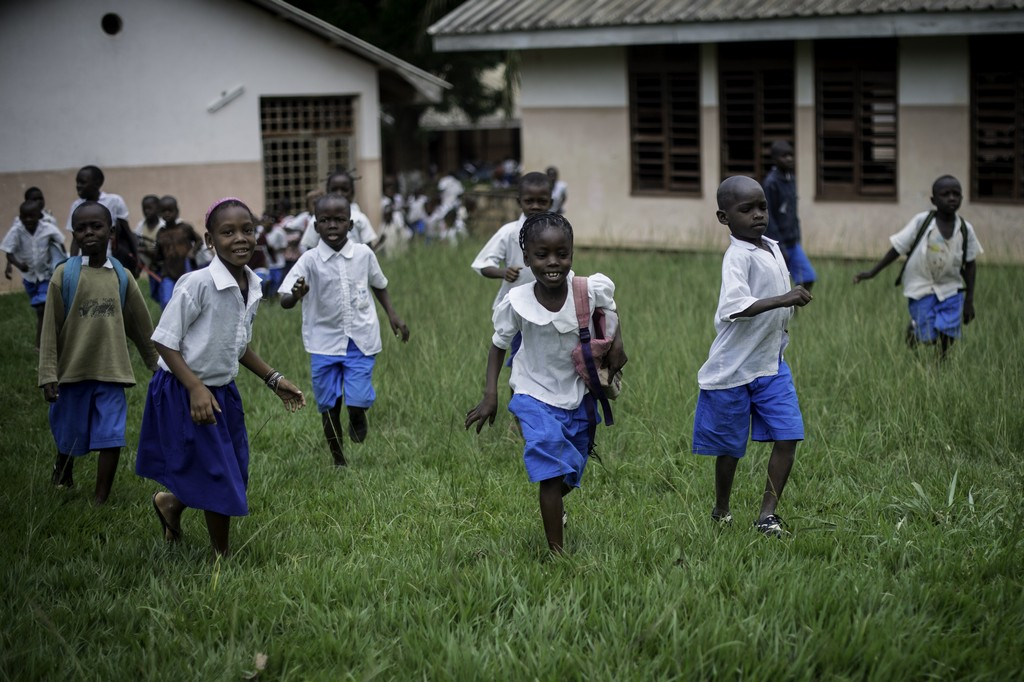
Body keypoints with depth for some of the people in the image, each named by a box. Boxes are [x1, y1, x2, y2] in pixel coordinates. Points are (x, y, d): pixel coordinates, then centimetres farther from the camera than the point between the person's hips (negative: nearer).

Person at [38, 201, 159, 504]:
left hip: (111, 371, 1)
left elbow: (142, 325, 11)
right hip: (72, 369, -1)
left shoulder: (122, 277, 1)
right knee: (69, 436, 12)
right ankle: (62, 476, 42)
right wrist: (48, 376, -9)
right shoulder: (64, 273, -6)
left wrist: (158, 365, 16)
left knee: (112, 438, -6)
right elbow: (50, 328, -4)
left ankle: (100, 501, 3)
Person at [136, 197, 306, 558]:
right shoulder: (197, 284, -24)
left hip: (222, 390, 8)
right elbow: (165, 342, -19)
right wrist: (196, 388, -26)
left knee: (233, 476, 15)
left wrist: (273, 379, 11)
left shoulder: (252, 287, 0)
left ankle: (171, 502, 44)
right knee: (220, 479, -2)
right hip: (184, 393, -8)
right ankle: (223, 555, 21)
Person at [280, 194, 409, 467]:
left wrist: (392, 315, 9)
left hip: (361, 341, 1)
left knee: (358, 400, -12)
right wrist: (295, 296, -39)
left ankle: (358, 418, 25)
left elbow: (379, 285, 15)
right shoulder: (310, 260, -10)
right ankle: (338, 462, 24)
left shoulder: (364, 254, -4)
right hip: (325, 343, 0)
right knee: (329, 407, 5)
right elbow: (284, 300, -18)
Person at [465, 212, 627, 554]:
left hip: (579, 396, 3)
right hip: (536, 396, -3)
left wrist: (616, 342, -7)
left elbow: (609, 305, 6)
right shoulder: (517, 302, -22)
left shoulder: (591, 290, -20)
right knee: (552, 472, -18)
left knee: (572, 474, 20)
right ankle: (556, 551, -8)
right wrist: (490, 394, -11)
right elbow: (499, 345, -5)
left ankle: (553, 507, 54)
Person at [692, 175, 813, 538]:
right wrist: (782, 300, -41)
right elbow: (733, 307, -36)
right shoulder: (738, 256, -20)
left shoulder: (772, 248, 6)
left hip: (771, 364, 7)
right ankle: (721, 512, 28)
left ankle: (767, 514, 3)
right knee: (730, 447, 8)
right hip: (734, 369, -7)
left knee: (788, 436, -3)